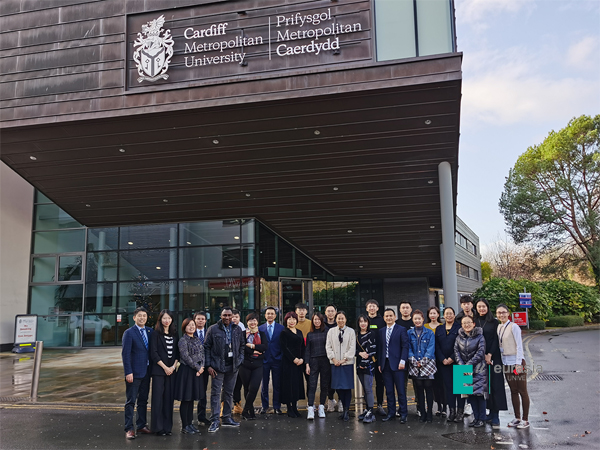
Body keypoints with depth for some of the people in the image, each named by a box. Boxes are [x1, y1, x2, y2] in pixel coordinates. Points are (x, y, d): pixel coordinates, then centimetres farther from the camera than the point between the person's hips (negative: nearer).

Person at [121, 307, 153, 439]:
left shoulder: (150, 331, 9)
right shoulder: (129, 333, -7)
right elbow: (125, 354, -11)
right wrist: (128, 372, -16)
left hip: (146, 371, 6)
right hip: (134, 372, -6)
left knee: (143, 400, 14)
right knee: (131, 401, 0)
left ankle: (141, 426, 24)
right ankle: (129, 429, 5)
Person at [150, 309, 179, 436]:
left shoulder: (175, 334, 11)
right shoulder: (156, 334, -2)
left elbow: (177, 352, 11)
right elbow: (153, 353, -7)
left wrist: (174, 366, -4)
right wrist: (165, 367, -10)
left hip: (171, 370, 4)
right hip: (159, 370, -4)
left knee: (169, 398, 6)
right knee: (158, 398, -3)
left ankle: (167, 427, 13)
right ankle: (158, 427, 5)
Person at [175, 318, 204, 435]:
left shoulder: (197, 340, 13)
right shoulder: (183, 340, -10)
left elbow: (202, 354, 11)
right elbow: (186, 357, -16)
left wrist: (201, 367, -5)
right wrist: (198, 368, -12)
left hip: (197, 372, 7)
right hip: (186, 371, -7)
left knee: (192, 399, 12)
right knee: (185, 400, -1)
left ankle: (189, 423, 19)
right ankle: (184, 426, 7)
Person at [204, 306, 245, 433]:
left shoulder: (237, 330, 8)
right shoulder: (213, 329, -2)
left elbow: (242, 345, 16)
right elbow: (207, 347, -1)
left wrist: (240, 360, 3)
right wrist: (209, 365, -7)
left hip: (233, 366, 4)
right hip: (218, 367, -3)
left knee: (229, 393, 12)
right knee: (216, 393, -3)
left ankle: (227, 418, 22)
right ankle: (215, 421, 1)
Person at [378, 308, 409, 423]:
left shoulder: (401, 329, 0)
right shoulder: (381, 331, 14)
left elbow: (405, 346, -5)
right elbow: (379, 348, 14)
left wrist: (402, 361, -13)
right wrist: (379, 363, 9)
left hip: (397, 364, -4)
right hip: (385, 364, 5)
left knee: (401, 390, -2)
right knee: (389, 391, 9)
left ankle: (403, 414, 6)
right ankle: (391, 413, 16)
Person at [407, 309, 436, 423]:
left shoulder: (429, 333, 2)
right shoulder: (409, 333, 7)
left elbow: (431, 348, -4)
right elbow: (408, 348, 4)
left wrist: (423, 361, -13)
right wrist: (414, 361, -9)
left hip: (428, 365, -2)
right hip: (415, 366, 2)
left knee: (429, 388, -1)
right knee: (419, 389, 4)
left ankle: (429, 414, 8)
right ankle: (422, 413, 13)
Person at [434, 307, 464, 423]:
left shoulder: (459, 328, 0)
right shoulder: (439, 329, 12)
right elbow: (437, 346, 7)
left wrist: (452, 358, -12)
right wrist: (443, 359, -5)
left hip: (457, 361, -3)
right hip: (443, 362, 3)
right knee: (448, 386, 4)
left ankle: (460, 411, 4)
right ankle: (452, 410, 9)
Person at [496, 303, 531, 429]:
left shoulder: (513, 327, -11)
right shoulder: (498, 327, 9)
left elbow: (519, 346, -13)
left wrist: (518, 363, -16)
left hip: (517, 361, -7)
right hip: (506, 362, 7)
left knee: (522, 391, 0)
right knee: (513, 391, 13)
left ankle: (525, 420, 7)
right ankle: (517, 417, 21)